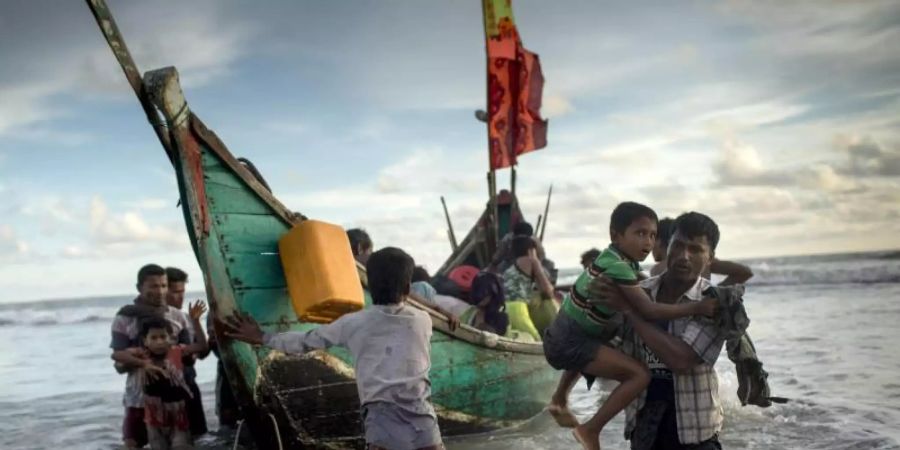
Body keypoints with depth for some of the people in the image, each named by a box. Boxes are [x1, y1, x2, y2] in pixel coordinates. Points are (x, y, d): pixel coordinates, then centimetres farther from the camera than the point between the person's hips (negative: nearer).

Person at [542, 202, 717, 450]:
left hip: (565, 337, 10)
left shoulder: (622, 259, 6)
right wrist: (696, 307, -25)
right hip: (568, 344, -10)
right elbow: (649, 310, -29)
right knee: (640, 375, -20)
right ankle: (590, 430, -11)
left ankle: (559, 398, 56)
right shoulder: (617, 266, -23)